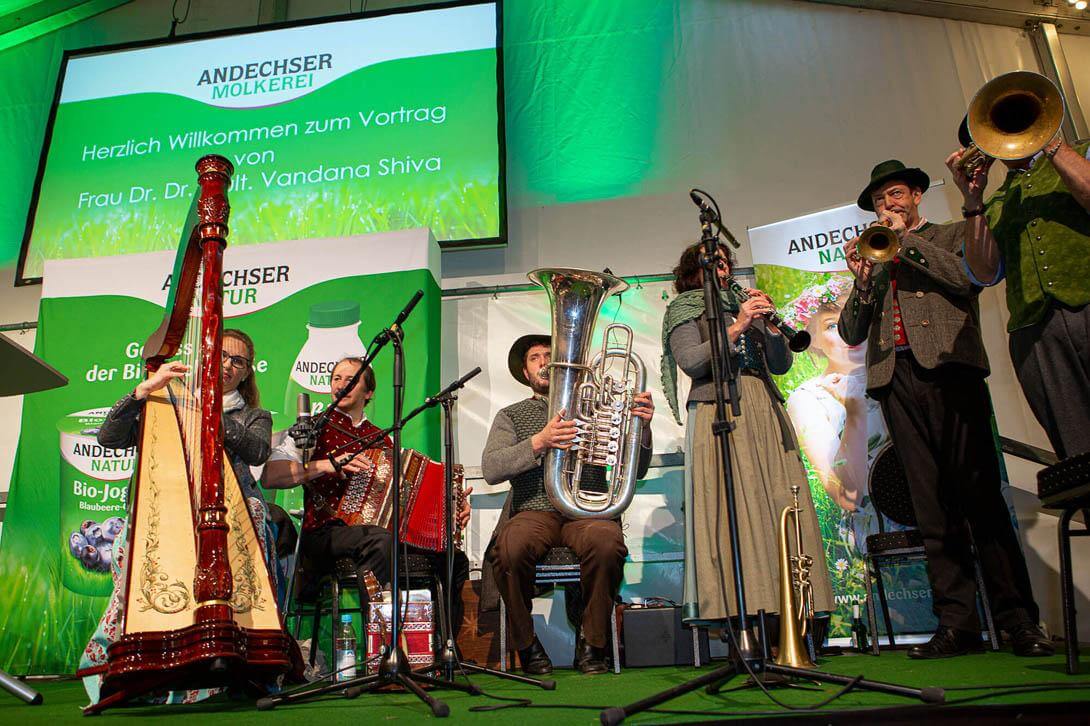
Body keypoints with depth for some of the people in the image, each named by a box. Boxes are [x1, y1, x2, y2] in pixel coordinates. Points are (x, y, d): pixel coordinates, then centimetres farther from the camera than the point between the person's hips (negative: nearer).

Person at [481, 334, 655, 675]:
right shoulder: (510, 416, 18)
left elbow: (634, 471, 12)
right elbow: (490, 469, -1)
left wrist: (642, 427, -8)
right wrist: (539, 442, -16)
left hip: (587, 509, 0)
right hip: (534, 511, 0)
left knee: (606, 542, -34)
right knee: (510, 548, -34)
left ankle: (591, 643, -10)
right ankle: (527, 646, -8)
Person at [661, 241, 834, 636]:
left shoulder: (744, 307, 26)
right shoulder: (684, 309, 11)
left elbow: (781, 364, 16)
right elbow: (691, 362, -7)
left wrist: (769, 323, 1)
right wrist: (737, 327, -11)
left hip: (765, 413, 6)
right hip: (719, 413, -5)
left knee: (779, 507, -2)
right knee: (734, 510, -13)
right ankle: (741, 615, -14)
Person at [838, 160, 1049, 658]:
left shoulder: (954, 236, 19)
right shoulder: (874, 257, 26)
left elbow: (969, 277, -4)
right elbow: (851, 334, 17)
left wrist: (907, 240, 0)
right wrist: (862, 280, 1)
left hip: (947, 369, -3)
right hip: (895, 379, 3)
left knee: (979, 495, -9)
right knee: (932, 505, -3)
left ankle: (1019, 620, -4)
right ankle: (957, 623, -2)